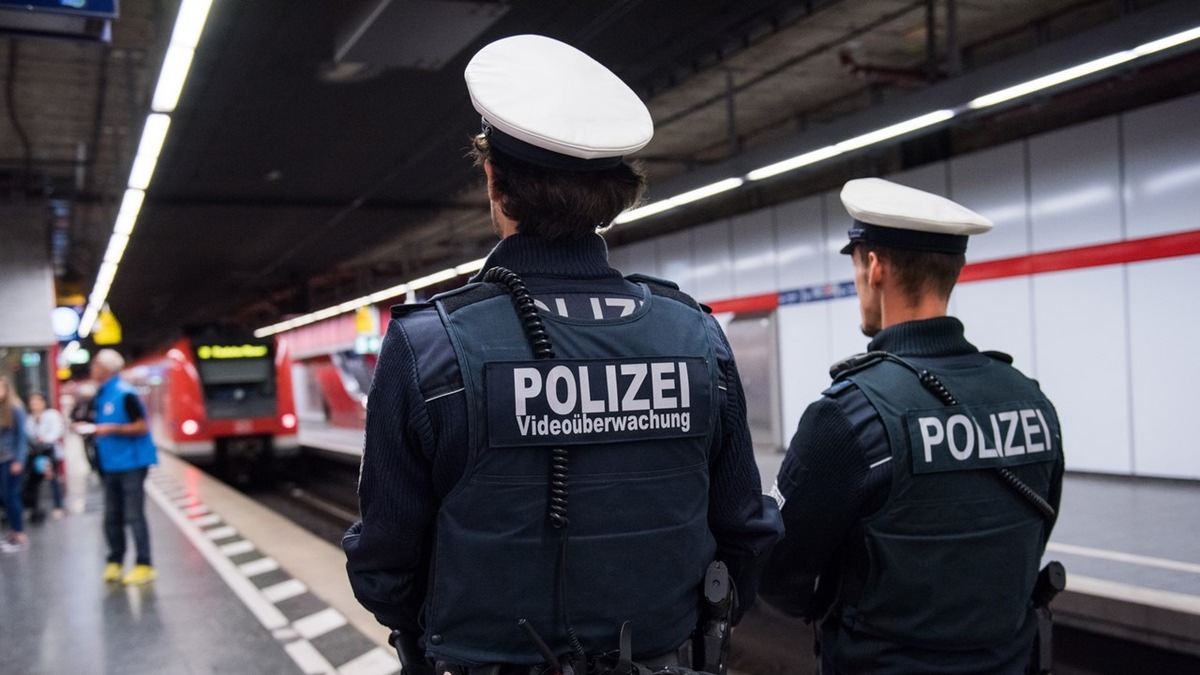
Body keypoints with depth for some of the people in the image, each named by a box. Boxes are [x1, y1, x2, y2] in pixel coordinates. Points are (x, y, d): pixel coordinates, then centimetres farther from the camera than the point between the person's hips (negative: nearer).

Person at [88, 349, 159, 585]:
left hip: (131, 463, -8)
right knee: (112, 517, 11)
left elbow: (141, 427, -14)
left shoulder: (125, 393, -13)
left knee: (134, 516, -6)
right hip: (111, 465, 8)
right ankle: (115, 562, 21)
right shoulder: (102, 394, 11)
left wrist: (112, 429, -23)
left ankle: (144, 566, -1)